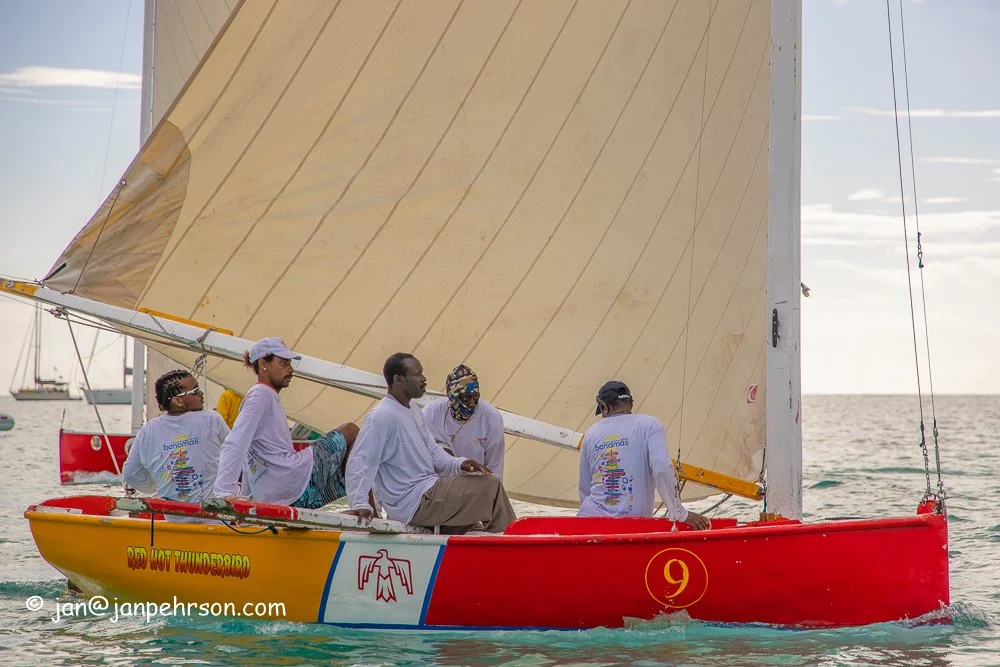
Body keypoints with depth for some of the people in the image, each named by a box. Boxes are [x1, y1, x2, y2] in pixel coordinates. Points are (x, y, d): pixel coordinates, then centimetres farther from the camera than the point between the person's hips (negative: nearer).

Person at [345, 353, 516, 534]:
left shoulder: (414, 410, 14)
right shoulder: (381, 416, -19)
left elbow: (433, 451, 16)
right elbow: (359, 463, -24)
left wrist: (459, 463, -4)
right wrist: (360, 504, -35)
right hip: (413, 503, -11)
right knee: (491, 486, -9)